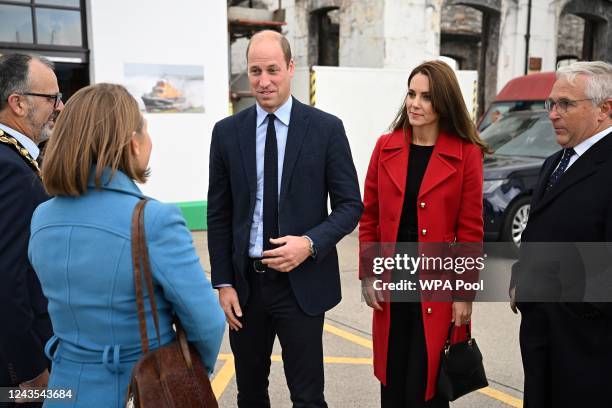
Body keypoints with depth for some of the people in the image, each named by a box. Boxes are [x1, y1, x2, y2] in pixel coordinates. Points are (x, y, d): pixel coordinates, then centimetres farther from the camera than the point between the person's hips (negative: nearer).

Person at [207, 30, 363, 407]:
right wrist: (223, 283, 0)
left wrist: (310, 243, -19)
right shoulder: (227, 132, 2)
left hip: (301, 283, -2)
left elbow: (350, 205, -3)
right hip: (245, 283, 3)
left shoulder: (326, 128, -5)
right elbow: (218, 215, 4)